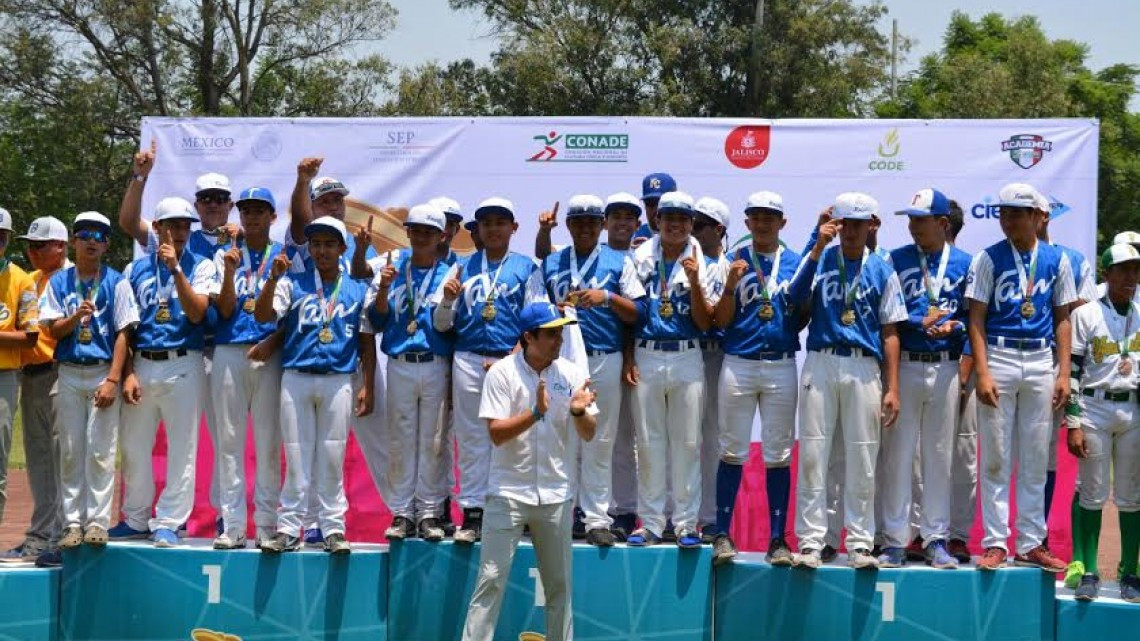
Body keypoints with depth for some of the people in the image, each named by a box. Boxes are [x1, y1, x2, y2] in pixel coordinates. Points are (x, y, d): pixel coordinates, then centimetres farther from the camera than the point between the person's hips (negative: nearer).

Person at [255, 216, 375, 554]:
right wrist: (273, 278, -21)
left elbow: (367, 340, 8)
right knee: (296, 456, 3)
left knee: (333, 458, 3)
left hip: (339, 382, 0)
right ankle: (288, 528, 8)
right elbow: (262, 315, -7)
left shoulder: (358, 290, 8)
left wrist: (367, 387, 2)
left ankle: (333, 528, 9)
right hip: (296, 379, 0)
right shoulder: (292, 284, 6)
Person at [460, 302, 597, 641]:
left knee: (560, 584, 11)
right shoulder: (502, 372, -7)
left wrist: (578, 411, -20)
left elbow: (589, 434, 1)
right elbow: (496, 434, -13)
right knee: (491, 581, -6)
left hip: (556, 495, 4)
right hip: (508, 494, -3)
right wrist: (537, 413, -27)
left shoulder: (572, 374, 3)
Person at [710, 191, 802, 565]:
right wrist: (731, 285, -14)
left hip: (782, 366, 1)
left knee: (778, 454, 4)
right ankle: (723, 535, 8)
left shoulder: (796, 263, 7)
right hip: (738, 363, -1)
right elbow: (722, 321, 1)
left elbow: (802, 318, 7)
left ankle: (778, 539, 9)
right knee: (732, 451, 3)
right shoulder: (735, 262, 4)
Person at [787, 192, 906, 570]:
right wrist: (818, 249, -14)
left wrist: (892, 388, 0)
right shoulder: (820, 259, 8)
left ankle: (860, 544, 9)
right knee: (812, 454, -1)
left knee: (862, 460, 2)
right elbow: (796, 297, -10)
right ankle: (810, 542, 4)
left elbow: (890, 333, 6)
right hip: (820, 363, 0)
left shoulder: (882, 271, 9)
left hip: (864, 368, 0)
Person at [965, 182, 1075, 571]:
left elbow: (1062, 319, 10)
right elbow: (976, 319, -3)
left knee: (1036, 458, 7)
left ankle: (1030, 543, 14)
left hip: (1041, 362, 3)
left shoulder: (1056, 261, 7)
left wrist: (1064, 374, 2)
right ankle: (995, 543, 5)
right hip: (999, 358, -2)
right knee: (995, 457, 0)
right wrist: (982, 373, -12)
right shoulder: (989, 259, -1)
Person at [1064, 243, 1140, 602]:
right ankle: (1087, 572, 6)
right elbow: (1071, 371, -4)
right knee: (1093, 494, -1)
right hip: (1095, 409, -3)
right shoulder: (1087, 314, -1)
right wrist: (1073, 423, -9)